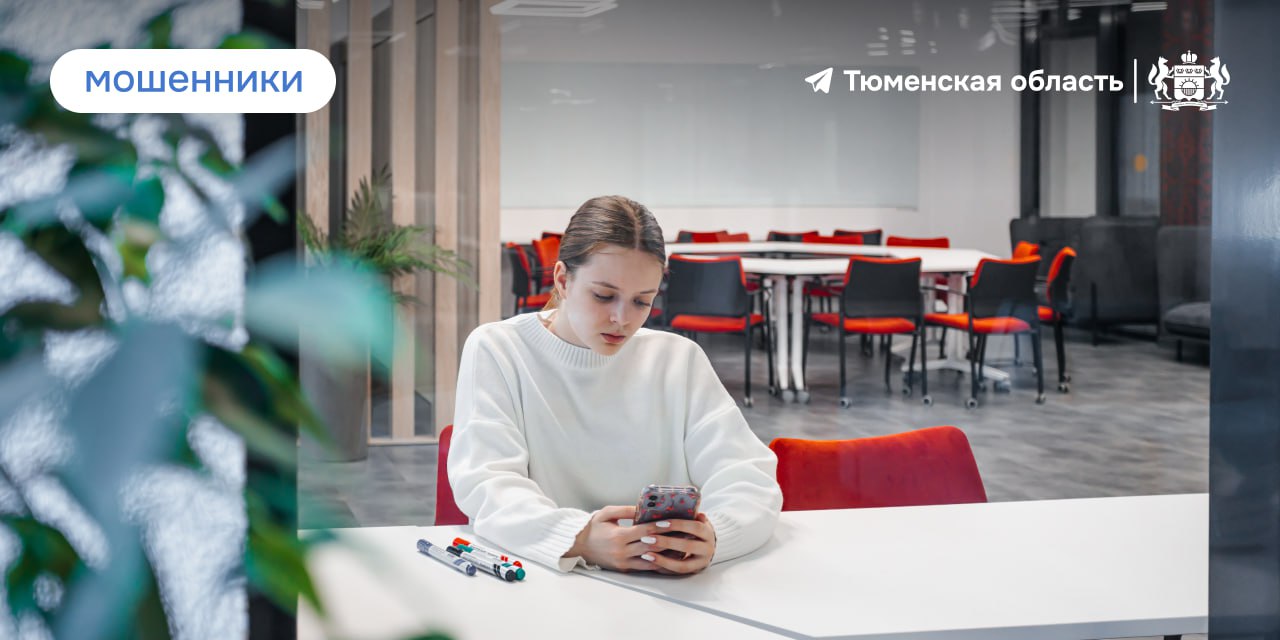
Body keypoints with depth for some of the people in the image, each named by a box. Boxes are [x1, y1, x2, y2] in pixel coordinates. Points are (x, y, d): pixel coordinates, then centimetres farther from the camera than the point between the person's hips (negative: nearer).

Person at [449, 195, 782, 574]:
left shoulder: (680, 360, 8)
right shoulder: (494, 351, 1)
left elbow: (747, 477, -2)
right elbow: (486, 484, -11)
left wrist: (711, 538, -25)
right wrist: (579, 540, -31)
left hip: (665, 594, 1)